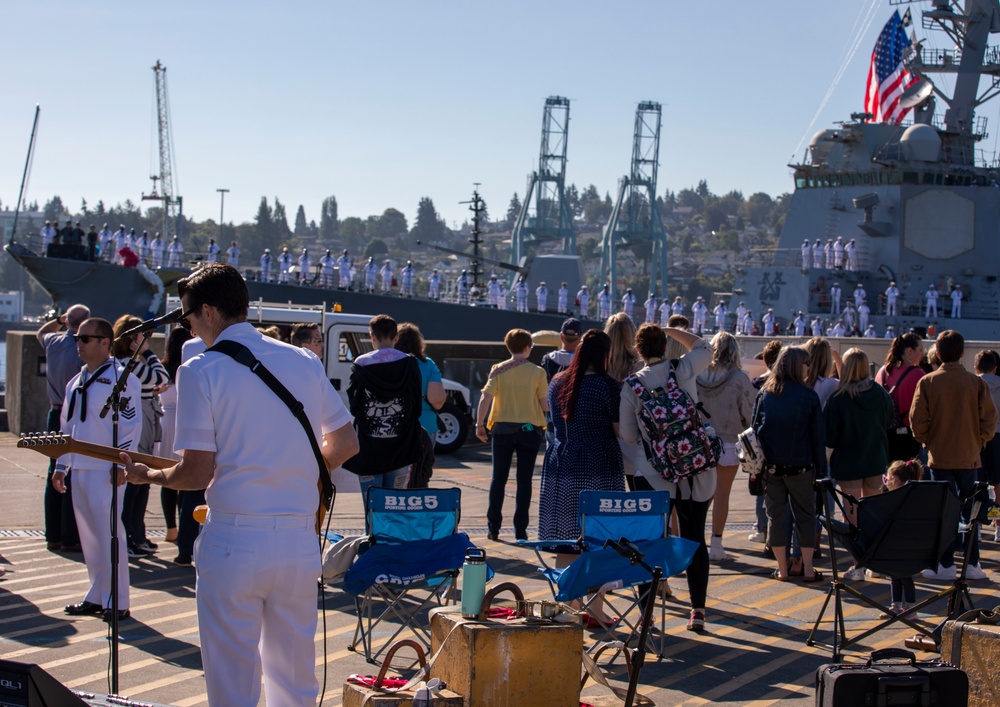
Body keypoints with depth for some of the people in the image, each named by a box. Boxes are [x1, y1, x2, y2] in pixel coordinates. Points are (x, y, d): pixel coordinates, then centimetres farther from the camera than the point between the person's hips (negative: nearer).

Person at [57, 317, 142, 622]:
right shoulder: (76, 382, 17)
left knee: (108, 534, -7)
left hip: (105, 470, -8)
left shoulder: (120, 377, -8)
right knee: (89, 536, 12)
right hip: (80, 469, 8)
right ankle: (96, 597, 21)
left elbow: (131, 423, -12)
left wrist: (120, 465, -17)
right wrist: (61, 465, 19)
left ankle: (117, 603, -1)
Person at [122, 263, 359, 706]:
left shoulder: (200, 370, -8)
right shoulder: (305, 363, 7)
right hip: (300, 541, 5)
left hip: (233, 542, -5)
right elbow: (346, 445, 12)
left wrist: (145, 475, 7)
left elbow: (197, 474, -11)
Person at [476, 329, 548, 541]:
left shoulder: (498, 370, -2)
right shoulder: (537, 372, -5)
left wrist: (480, 425, -2)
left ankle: (493, 527, 9)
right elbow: (545, 404, -6)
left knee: (498, 478, 10)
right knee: (524, 480, 4)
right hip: (530, 429, -1)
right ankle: (520, 530, 3)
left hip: (503, 428, 1)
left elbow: (485, 399, -10)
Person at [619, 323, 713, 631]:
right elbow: (703, 347, 20)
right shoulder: (684, 370, -3)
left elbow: (628, 435, 2)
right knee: (695, 540, 10)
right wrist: (670, 330, 20)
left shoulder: (631, 385, -4)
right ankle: (698, 609, 11)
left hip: (653, 474, -1)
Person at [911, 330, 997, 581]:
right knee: (969, 510, 9)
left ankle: (946, 565, 5)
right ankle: (972, 563, 9)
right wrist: (979, 442, 12)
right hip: (969, 456, 1)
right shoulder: (976, 383, -5)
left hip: (939, 456, -1)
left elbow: (917, 420, -8)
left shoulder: (927, 382, -6)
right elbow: (989, 419, -5)